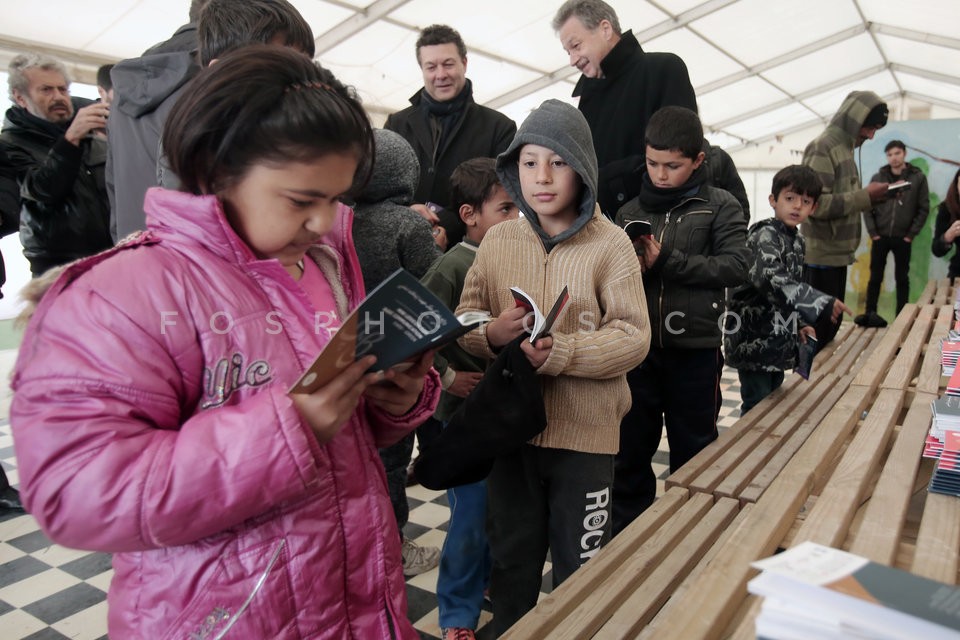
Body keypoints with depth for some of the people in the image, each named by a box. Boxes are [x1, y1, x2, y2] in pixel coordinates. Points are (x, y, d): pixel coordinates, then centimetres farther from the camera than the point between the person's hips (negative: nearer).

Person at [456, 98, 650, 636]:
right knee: (511, 560, 21)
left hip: (586, 432, -3)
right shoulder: (498, 240, 1)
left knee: (579, 571, 15)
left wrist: (558, 353, -26)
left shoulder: (610, 243, -9)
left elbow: (634, 337, -13)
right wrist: (492, 334, -20)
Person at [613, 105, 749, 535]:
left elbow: (734, 267, -12)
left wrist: (665, 262, -17)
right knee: (631, 452, 14)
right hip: (637, 347, 3)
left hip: (694, 349, -2)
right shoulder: (631, 212, 7)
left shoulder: (720, 207, 0)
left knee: (693, 454, 14)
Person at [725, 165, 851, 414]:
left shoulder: (797, 241, 11)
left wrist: (799, 323, 9)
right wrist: (822, 303, -38)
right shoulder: (764, 236, -16)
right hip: (754, 342, -9)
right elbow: (774, 280, -33)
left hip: (779, 342, 9)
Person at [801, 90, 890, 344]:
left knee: (831, 326, 15)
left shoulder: (845, 147, 15)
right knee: (816, 330, -4)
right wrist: (866, 196, -18)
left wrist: (871, 197, 2)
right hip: (822, 255, -9)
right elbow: (817, 205, -23)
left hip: (837, 254, 9)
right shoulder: (822, 148, -14)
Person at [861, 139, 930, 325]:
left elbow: (924, 209, 0)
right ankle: (870, 314, 13)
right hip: (880, 237, 1)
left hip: (903, 239, -1)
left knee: (902, 278, 6)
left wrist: (911, 234, -6)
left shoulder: (918, 178, 1)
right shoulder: (878, 178, 2)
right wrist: (872, 232, -6)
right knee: (875, 277, 6)